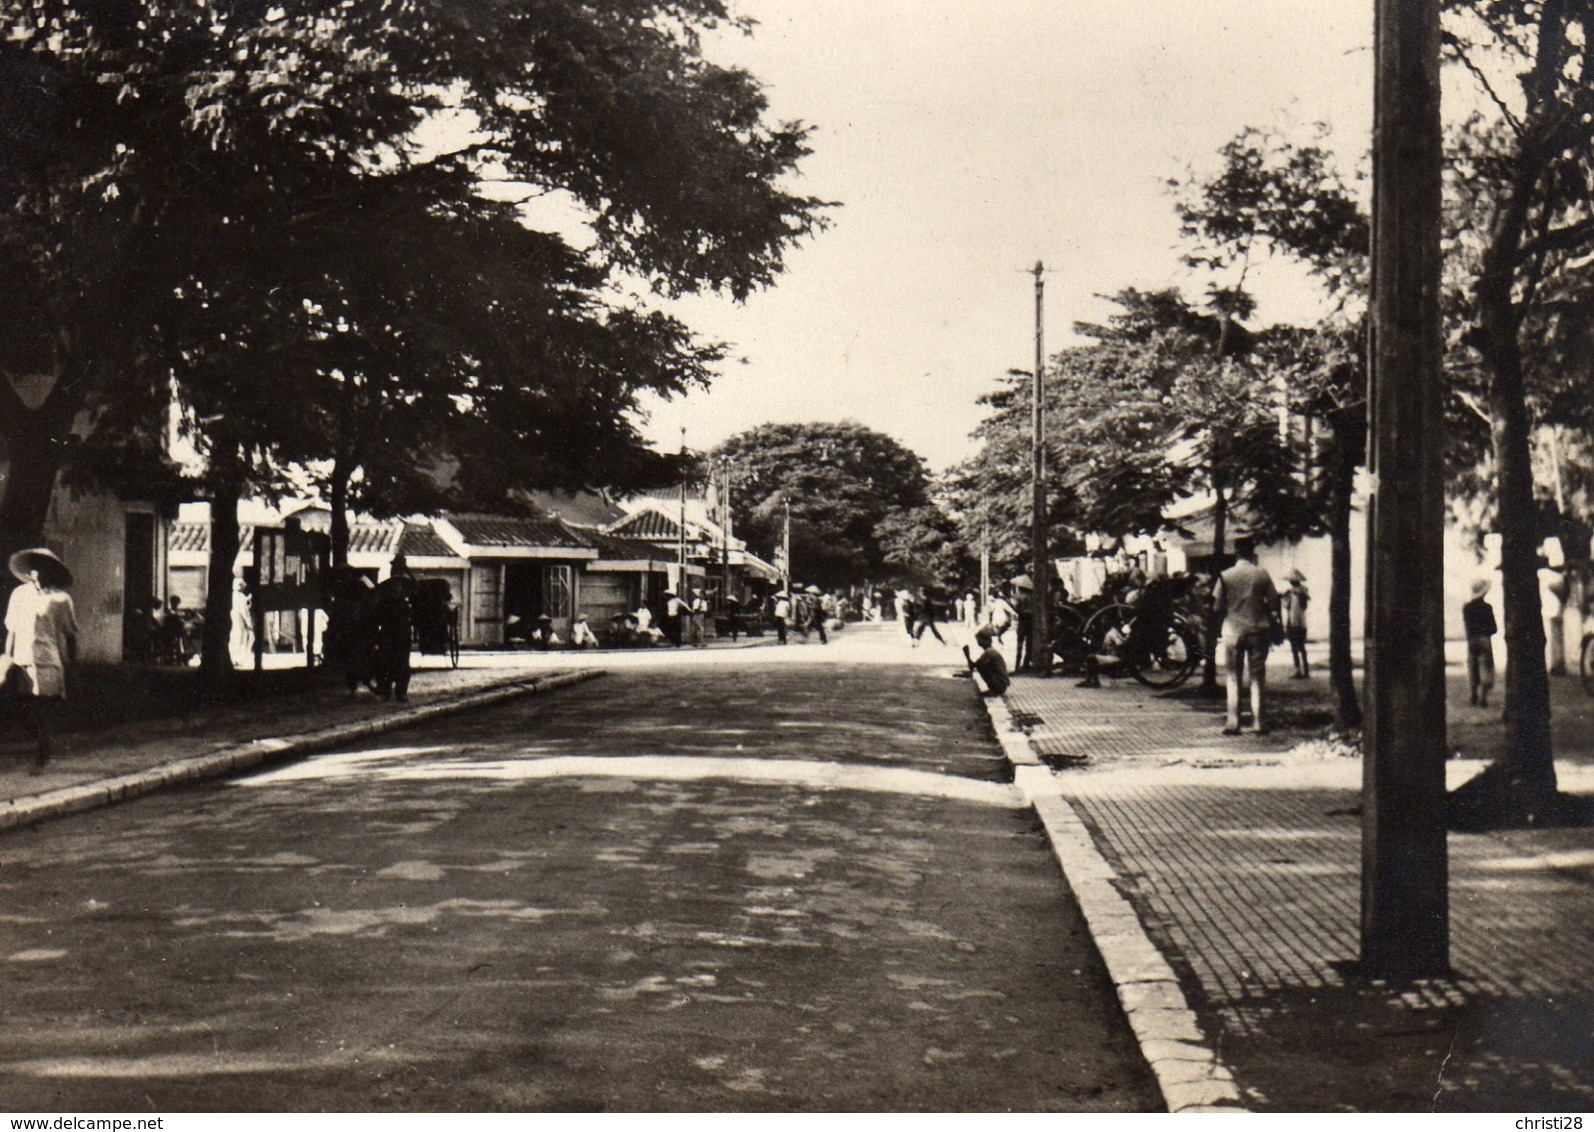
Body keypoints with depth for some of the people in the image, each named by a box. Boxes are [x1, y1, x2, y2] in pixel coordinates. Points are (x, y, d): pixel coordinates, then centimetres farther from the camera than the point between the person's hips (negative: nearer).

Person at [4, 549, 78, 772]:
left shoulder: (60, 598, 0)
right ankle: (45, 746, 26)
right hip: (23, 661, 3)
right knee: (27, 709, 5)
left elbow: (71, 634, 5)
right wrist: (7, 659, 12)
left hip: (50, 664, -3)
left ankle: (42, 758, 7)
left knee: (48, 710, -3)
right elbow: (11, 630, 15)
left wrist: (72, 663, 6)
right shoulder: (19, 594, 9)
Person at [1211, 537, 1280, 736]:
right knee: (1257, 677, 6)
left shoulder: (1225, 576, -4)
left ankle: (1232, 722, 2)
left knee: (1234, 678, 6)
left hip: (1233, 631, 0)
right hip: (1258, 630, 0)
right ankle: (1258, 722, 5)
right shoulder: (1262, 574, -4)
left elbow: (1217, 607, -5)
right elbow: (1274, 604, -3)